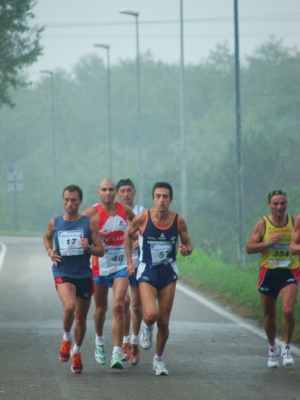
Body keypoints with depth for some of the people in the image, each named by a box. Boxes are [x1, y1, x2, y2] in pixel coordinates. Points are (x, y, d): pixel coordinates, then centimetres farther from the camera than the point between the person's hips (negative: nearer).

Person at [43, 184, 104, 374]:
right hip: (63, 273, -1)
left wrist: (88, 247, -22)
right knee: (69, 306, -28)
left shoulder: (89, 222, -2)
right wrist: (50, 252, 5)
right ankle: (66, 339, -2)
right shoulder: (55, 223, 2)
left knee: (81, 318, 11)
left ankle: (76, 352, 34)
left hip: (84, 275, 1)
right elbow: (47, 237, 25)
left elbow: (101, 251, -1)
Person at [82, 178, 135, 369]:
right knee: (101, 308, 13)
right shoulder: (92, 213, -10)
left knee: (118, 306, -15)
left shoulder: (125, 210, 1)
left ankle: (117, 353, -15)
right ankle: (100, 342, 41)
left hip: (121, 266, 1)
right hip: (100, 266, -1)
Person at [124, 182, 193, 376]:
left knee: (164, 322, 5)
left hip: (168, 273, 2)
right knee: (151, 314, -21)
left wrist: (187, 250, -18)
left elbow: (188, 244, 6)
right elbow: (128, 236, 8)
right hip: (147, 272, -2)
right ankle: (147, 327, 17)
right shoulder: (142, 219, -11)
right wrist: (130, 261, 4)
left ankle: (159, 359, 25)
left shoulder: (179, 221, -7)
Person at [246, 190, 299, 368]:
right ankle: (272, 348, 32)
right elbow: (249, 248, -3)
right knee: (269, 315, 9)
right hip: (268, 273, 1)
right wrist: (267, 243, -18)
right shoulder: (263, 224, -2)